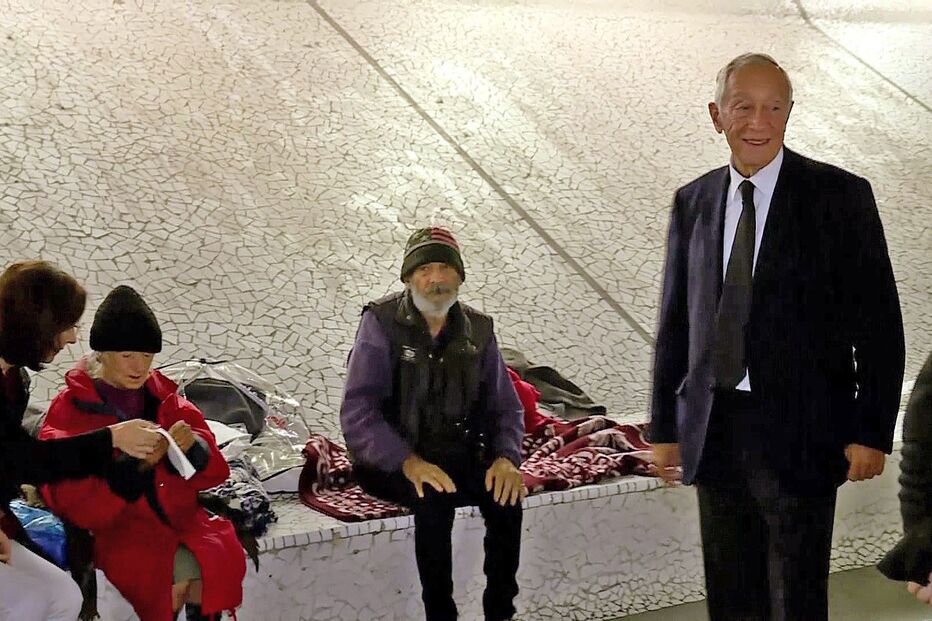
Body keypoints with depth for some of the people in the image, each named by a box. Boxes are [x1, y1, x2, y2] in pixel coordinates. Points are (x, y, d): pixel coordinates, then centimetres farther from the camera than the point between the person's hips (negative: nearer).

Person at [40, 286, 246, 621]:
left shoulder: (163, 396, 11)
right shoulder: (71, 407, 1)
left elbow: (211, 471, 8)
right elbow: (72, 499, -8)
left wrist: (193, 446, -16)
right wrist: (134, 463, -22)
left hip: (177, 515, 4)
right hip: (116, 528, -4)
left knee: (220, 554, -24)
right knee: (179, 570, -29)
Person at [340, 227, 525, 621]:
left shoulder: (477, 331, 5)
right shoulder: (381, 324, -8)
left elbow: (505, 407, 8)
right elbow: (357, 411, -16)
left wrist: (506, 456, -14)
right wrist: (408, 462, -30)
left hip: (460, 453, 4)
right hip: (390, 460, -4)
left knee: (506, 493, -24)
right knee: (434, 498, -33)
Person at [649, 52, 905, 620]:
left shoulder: (840, 196, -5)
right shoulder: (693, 203, 8)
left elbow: (879, 324, -5)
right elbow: (675, 323, 11)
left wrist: (871, 432, -10)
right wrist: (665, 428, 10)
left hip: (799, 432, -4)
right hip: (714, 432, 4)